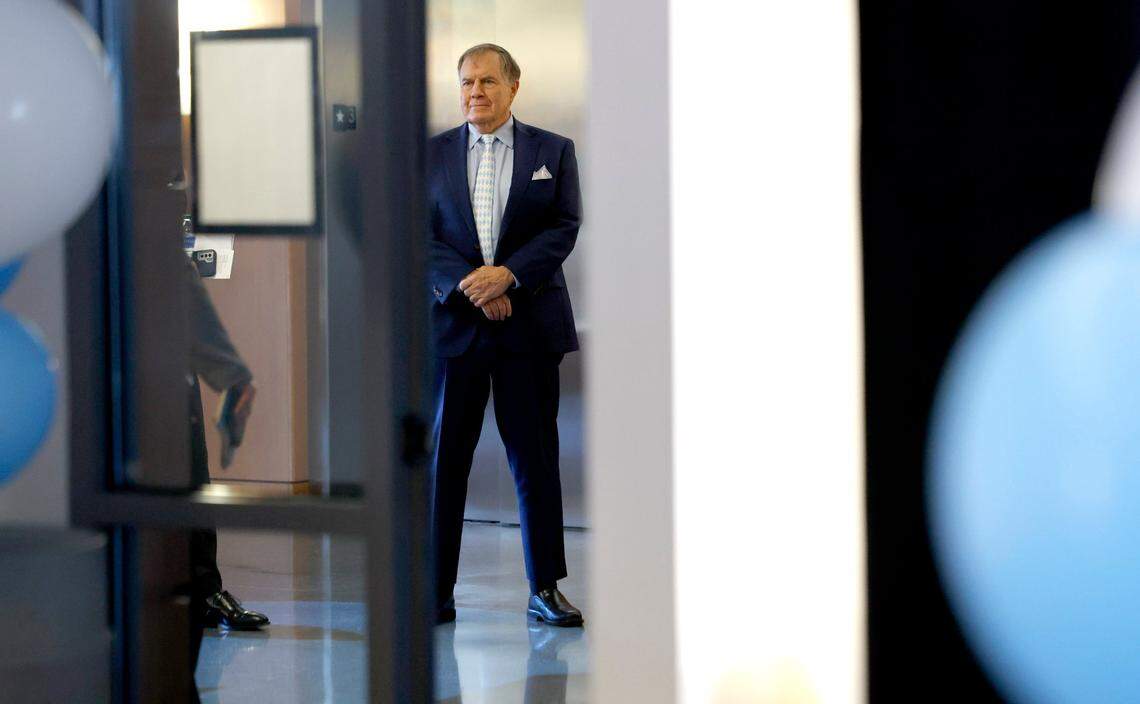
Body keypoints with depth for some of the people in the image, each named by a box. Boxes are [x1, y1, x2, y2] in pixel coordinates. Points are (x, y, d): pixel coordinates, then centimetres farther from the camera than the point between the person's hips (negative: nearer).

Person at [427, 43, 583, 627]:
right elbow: (419, 234, 2)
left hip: (530, 324, 0)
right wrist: (468, 286, -13)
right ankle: (436, 593, 5)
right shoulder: (430, 155, 8)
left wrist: (507, 274, -15)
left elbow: (564, 228, -1)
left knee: (535, 459, 2)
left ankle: (546, 590, 9)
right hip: (452, 323, 0)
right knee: (442, 458, 0)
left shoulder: (553, 152, 7)